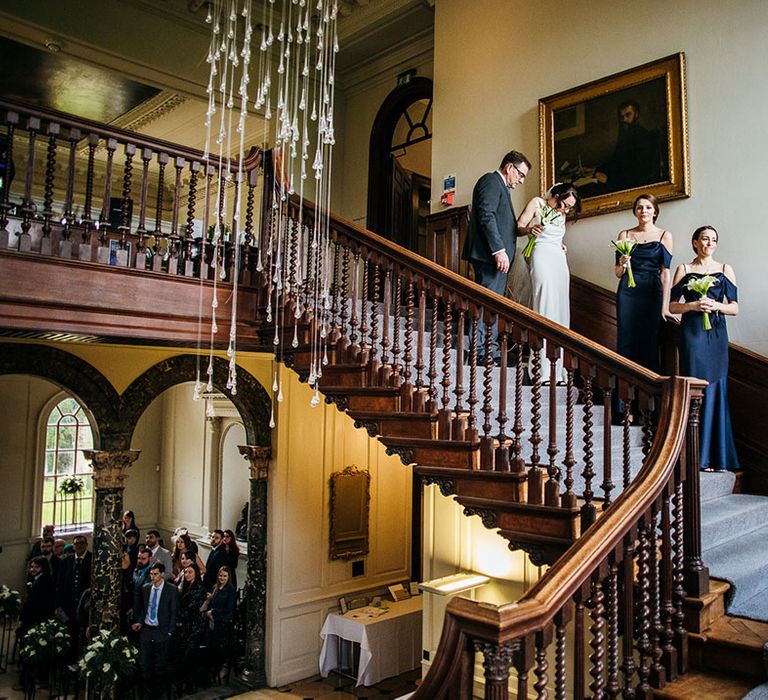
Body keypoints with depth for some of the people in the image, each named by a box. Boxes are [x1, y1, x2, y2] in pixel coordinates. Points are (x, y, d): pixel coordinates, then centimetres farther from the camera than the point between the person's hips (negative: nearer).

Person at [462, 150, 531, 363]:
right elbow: (486, 217, -18)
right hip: (489, 254, -11)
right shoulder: (491, 181, -5)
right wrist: (499, 250, -23)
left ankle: (490, 350, 13)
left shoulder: (498, 186, 28)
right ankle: (484, 352, -9)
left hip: (495, 255, 11)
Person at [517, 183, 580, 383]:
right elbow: (518, 227, 0)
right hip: (542, 256, -7)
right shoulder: (537, 203, 5)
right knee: (545, 307, -15)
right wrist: (529, 229, -20)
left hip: (559, 259, 7)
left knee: (559, 308, 1)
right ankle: (542, 368, -16)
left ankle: (556, 369, 2)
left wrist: (561, 245, 12)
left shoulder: (561, 214, 23)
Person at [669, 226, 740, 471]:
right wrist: (693, 306, -12)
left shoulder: (725, 270, 10)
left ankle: (715, 455, 9)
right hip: (692, 333, -2)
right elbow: (672, 305, 5)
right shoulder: (684, 270, 7)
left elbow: (734, 308, 7)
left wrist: (715, 305, -11)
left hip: (716, 334, 2)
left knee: (715, 389, 2)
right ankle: (697, 455, 1)